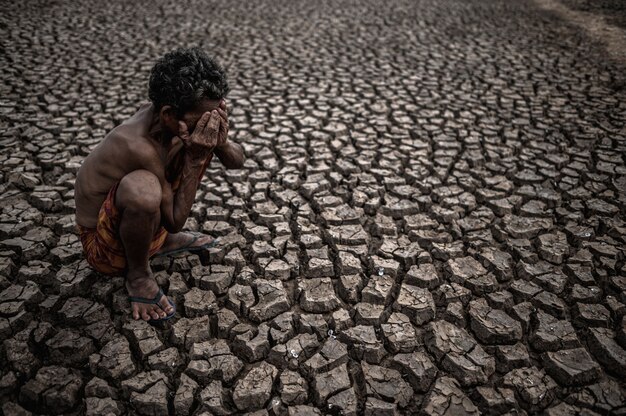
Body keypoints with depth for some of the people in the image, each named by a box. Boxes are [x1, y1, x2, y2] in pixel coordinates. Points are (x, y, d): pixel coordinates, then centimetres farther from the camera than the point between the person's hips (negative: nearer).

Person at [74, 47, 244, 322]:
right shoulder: (139, 147, -35)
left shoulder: (172, 121, -14)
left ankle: (165, 240, 14)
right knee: (141, 186, -40)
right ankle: (138, 274, -8)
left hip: (138, 218, 7)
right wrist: (195, 159, -31)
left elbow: (237, 162, -4)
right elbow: (176, 221, -24)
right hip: (104, 245, -7)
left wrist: (221, 142, -26)